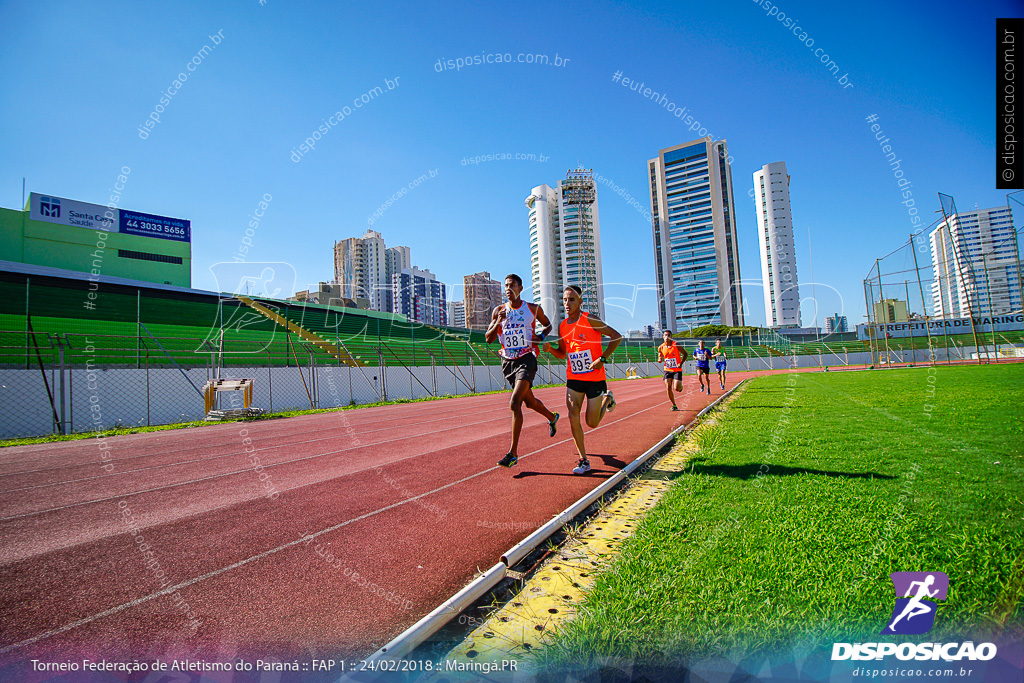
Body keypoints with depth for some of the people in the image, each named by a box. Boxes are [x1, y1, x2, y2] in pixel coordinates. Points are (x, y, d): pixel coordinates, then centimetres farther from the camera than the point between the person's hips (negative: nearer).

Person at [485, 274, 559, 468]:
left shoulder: (533, 309, -1)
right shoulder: (499, 310, 4)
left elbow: (548, 324, 16)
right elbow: (488, 338, 1)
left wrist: (540, 336, -5)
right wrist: (497, 323, -17)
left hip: (526, 359, -4)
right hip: (508, 361, 4)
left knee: (515, 403, -18)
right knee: (529, 401, 19)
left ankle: (513, 453, -12)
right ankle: (552, 417, 51)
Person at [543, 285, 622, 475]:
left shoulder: (590, 320, -12)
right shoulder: (562, 326, 5)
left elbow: (617, 336, -9)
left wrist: (602, 359, -17)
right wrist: (550, 349, -5)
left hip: (594, 378, -4)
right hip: (573, 379, 4)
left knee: (592, 423, 3)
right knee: (573, 417, -7)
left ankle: (607, 399, 34)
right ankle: (583, 460, 6)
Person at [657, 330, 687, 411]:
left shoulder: (676, 345, -12)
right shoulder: (661, 348, -2)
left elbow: (685, 354, -1)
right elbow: (660, 358, 10)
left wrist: (681, 363, -13)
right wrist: (660, 359, -15)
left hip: (677, 370, -3)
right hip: (667, 370, 3)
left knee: (677, 388, -12)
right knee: (668, 388, -4)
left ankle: (680, 386, 28)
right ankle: (674, 405, 11)